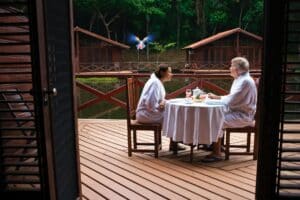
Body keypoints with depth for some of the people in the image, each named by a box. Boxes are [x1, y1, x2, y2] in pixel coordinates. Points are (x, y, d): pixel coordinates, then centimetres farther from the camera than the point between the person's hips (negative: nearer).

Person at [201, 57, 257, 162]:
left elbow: (232, 100, -24)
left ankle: (217, 154, -15)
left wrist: (216, 97, -10)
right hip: (236, 112, 10)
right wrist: (217, 97, 2)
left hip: (242, 116, -10)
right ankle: (214, 145, 12)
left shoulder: (245, 81, -19)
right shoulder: (239, 80, 14)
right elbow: (232, 98, 17)